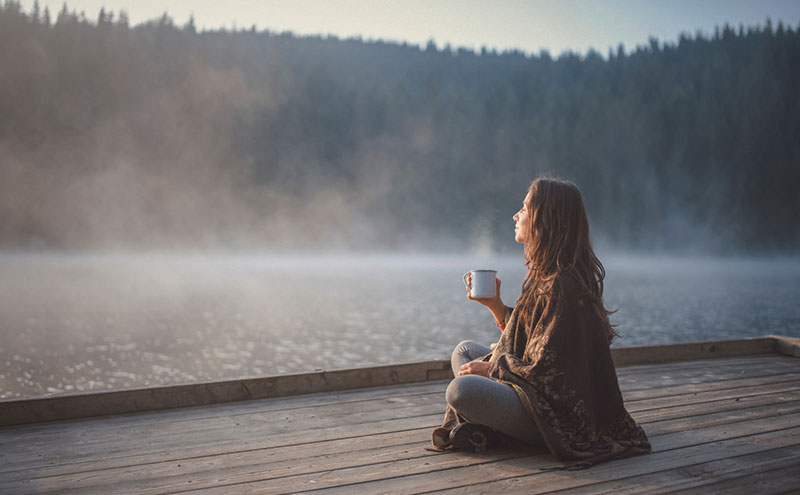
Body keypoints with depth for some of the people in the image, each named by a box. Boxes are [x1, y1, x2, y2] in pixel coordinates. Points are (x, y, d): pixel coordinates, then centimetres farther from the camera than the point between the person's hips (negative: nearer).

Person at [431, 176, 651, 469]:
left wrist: (490, 368, -10)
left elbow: (545, 369, -23)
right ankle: (474, 423, -3)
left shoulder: (562, 285, -23)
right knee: (464, 350, 18)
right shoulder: (547, 274, 8)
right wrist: (494, 304, 6)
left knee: (461, 389, -31)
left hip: (560, 418, -11)